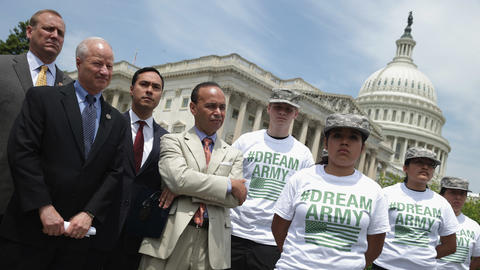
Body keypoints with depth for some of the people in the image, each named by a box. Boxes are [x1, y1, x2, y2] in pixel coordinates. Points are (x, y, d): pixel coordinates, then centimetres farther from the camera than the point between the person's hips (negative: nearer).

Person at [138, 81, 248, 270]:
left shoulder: (233, 155, 13)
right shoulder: (172, 141, 4)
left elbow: (235, 199, -1)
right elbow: (178, 178, -14)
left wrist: (185, 187, -9)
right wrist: (229, 184, -10)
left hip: (212, 245, 3)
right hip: (170, 239, -2)